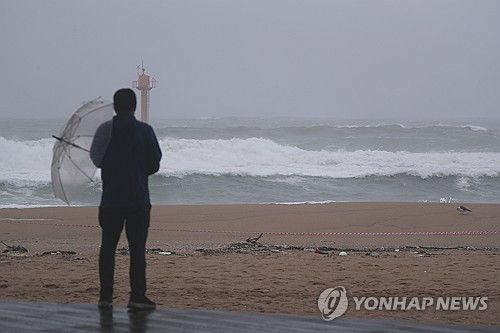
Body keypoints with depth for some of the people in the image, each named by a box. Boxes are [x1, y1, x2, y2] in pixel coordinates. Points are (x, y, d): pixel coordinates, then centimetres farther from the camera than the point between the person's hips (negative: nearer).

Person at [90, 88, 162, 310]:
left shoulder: (104, 130, -1)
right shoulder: (144, 131, -6)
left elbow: (97, 160, 7)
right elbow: (155, 163, -1)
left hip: (111, 198, 2)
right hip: (138, 199, -2)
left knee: (108, 246, 7)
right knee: (137, 247, 0)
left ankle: (105, 296, 7)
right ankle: (137, 296, -3)